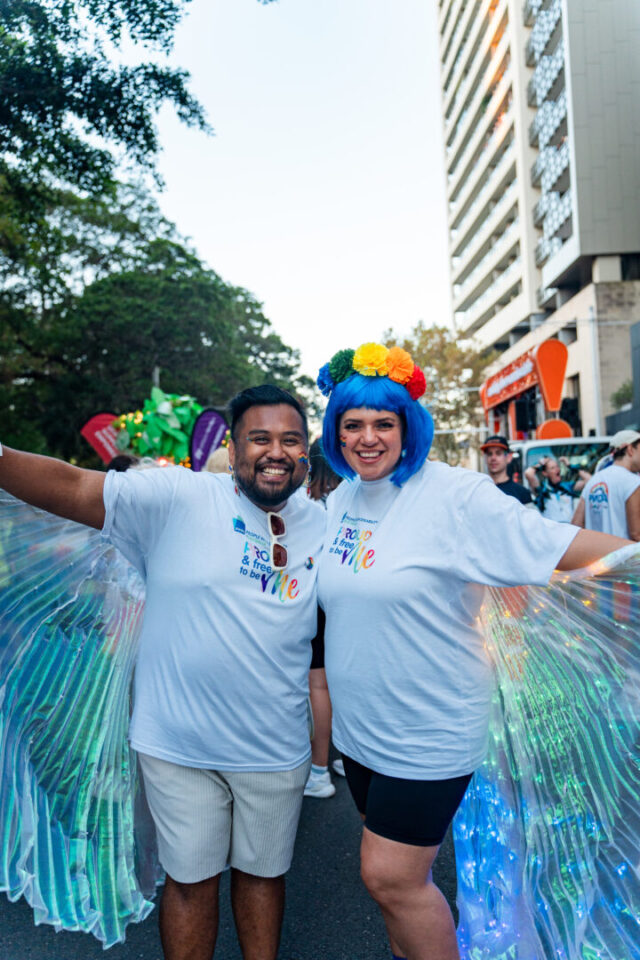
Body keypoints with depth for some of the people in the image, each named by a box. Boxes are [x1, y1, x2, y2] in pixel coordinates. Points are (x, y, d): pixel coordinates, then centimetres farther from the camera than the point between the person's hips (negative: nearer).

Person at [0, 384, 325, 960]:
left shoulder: (323, 529, 0)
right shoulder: (179, 498, -13)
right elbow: (73, 488, -20)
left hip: (275, 753, 3)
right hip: (179, 745, -2)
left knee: (263, 872, 23)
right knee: (190, 880, 16)